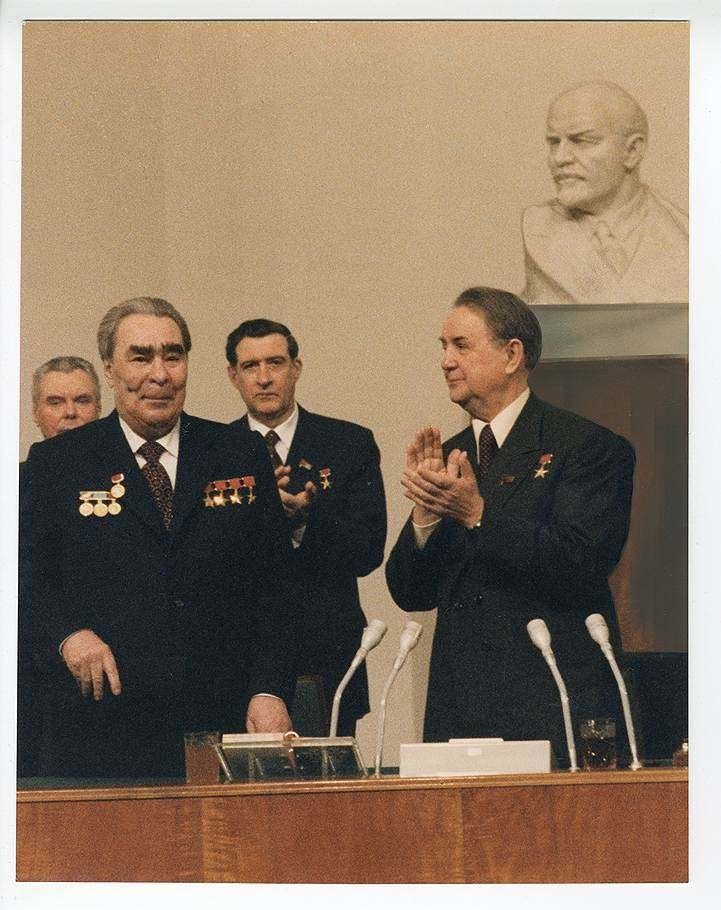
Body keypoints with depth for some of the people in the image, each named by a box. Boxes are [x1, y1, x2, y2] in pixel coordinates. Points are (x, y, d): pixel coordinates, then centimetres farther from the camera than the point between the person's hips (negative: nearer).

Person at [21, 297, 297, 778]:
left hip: (224, 723, 1)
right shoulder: (55, 463, 7)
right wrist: (68, 633, -14)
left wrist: (270, 691, -4)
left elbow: (273, 588, 6)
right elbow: (32, 579, 6)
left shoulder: (243, 456, 9)